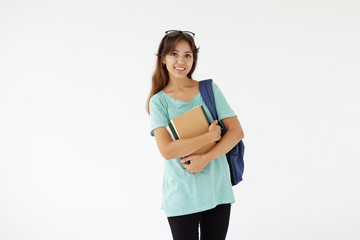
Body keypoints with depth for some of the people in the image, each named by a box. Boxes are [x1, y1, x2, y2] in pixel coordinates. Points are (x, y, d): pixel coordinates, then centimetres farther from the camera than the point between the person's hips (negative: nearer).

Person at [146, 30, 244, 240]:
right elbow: (167, 150, -14)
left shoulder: (210, 90, 4)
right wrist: (210, 136, -15)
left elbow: (237, 132, -2)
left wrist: (205, 158, -14)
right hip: (181, 196, -2)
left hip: (217, 190, 2)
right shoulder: (158, 101, -1)